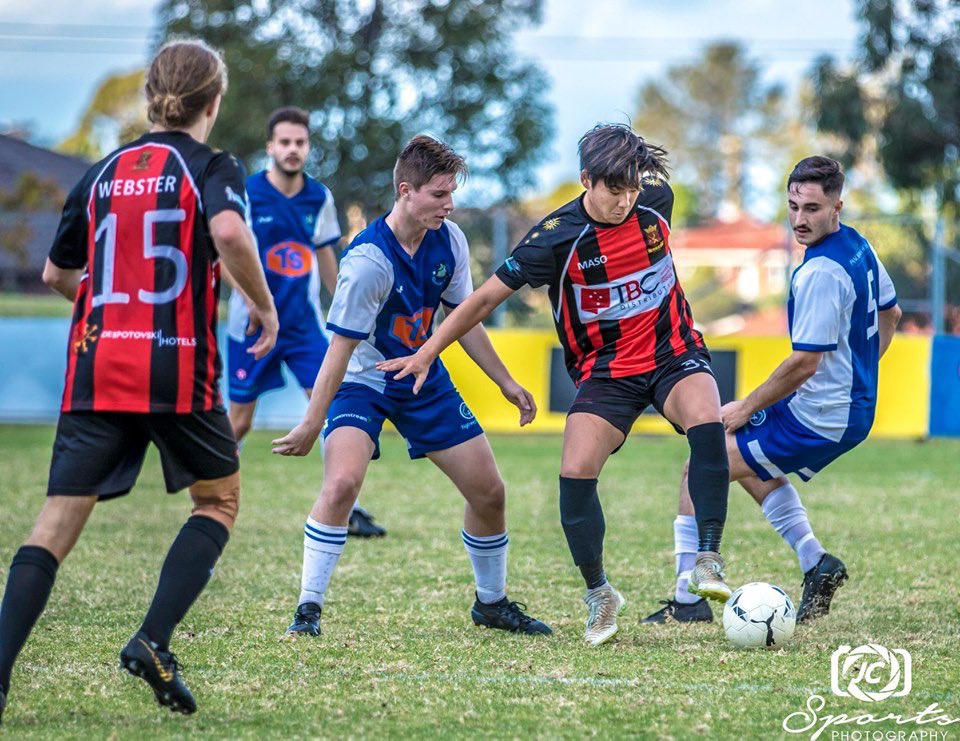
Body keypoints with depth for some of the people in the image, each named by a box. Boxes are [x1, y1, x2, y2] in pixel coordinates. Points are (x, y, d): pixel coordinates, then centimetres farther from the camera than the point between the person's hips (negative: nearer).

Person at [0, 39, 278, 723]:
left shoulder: (105, 173, 14)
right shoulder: (212, 168, 0)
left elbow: (57, 274, 22)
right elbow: (229, 232, -23)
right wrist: (265, 307, -9)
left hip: (95, 370, 4)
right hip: (178, 371, -4)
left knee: (59, 519, 1)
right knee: (219, 499, 17)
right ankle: (153, 641, -1)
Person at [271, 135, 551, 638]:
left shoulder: (449, 241, -8)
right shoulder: (367, 261, -27)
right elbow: (341, 348, -24)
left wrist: (505, 382, 10)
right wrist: (311, 425, -24)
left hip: (425, 380, 6)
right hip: (363, 382, -6)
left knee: (489, 492, 5)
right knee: (342, 481, -30)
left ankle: (491, 604, 27)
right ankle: (308, 610, -20)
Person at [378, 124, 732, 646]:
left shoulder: (655, 203, -9)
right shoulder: (558, 236, -18)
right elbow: (487, 297, -11)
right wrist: (426, 353, -10)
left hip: (673, 352, 1)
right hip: (605, 369, -1)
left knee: (706, 422, -31)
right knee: (575, 474, -20)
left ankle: (708, 560, -27)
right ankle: (599, 596, 1)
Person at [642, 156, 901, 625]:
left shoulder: (819, 274, -25)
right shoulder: (858, 245, 5)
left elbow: (805, 363, -24)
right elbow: (890, 313, 21)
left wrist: (747, 409, -12)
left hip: (821, 419, -10)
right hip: (853, 408, 10)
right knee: (748, 459, 30)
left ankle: (688, 600, 0)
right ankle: (815, 563, 20)